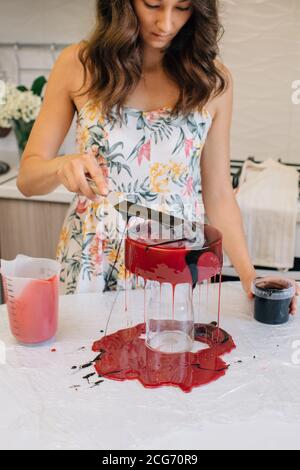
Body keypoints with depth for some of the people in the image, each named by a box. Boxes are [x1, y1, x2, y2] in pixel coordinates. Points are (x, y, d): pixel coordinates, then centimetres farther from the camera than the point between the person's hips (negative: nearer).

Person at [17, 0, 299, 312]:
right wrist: (62, 166, -26)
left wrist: (249, 275, -10)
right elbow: (27, 177, -4)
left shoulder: (212, 78, -4)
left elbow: (218, 193, 0)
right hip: (92, 266, 0)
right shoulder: (77, 64, -6)